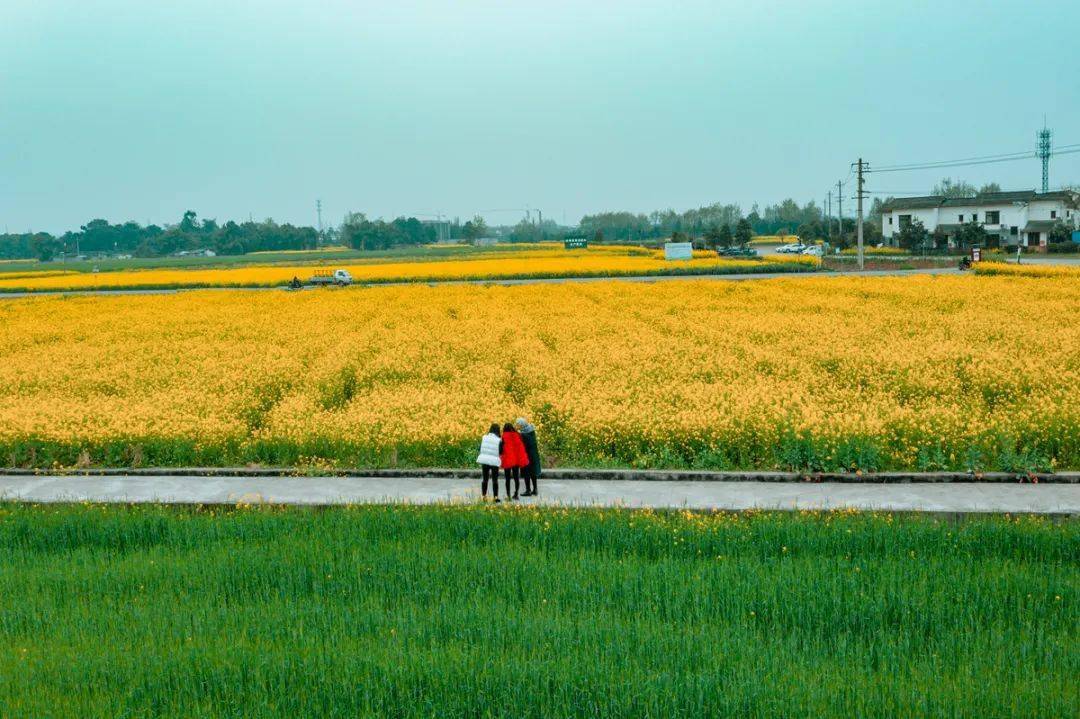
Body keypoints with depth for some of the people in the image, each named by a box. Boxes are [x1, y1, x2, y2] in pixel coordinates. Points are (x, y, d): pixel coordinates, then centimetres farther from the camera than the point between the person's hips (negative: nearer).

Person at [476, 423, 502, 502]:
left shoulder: (484, 437, -2)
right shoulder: (499, 440, -11)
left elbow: (480, 448, 5)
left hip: (484, 460, 3)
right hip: (495, 461, -3)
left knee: (484, 479, 13)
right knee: (495, 480, 6)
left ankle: (484, 495, 14)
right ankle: (495, 496, 2)